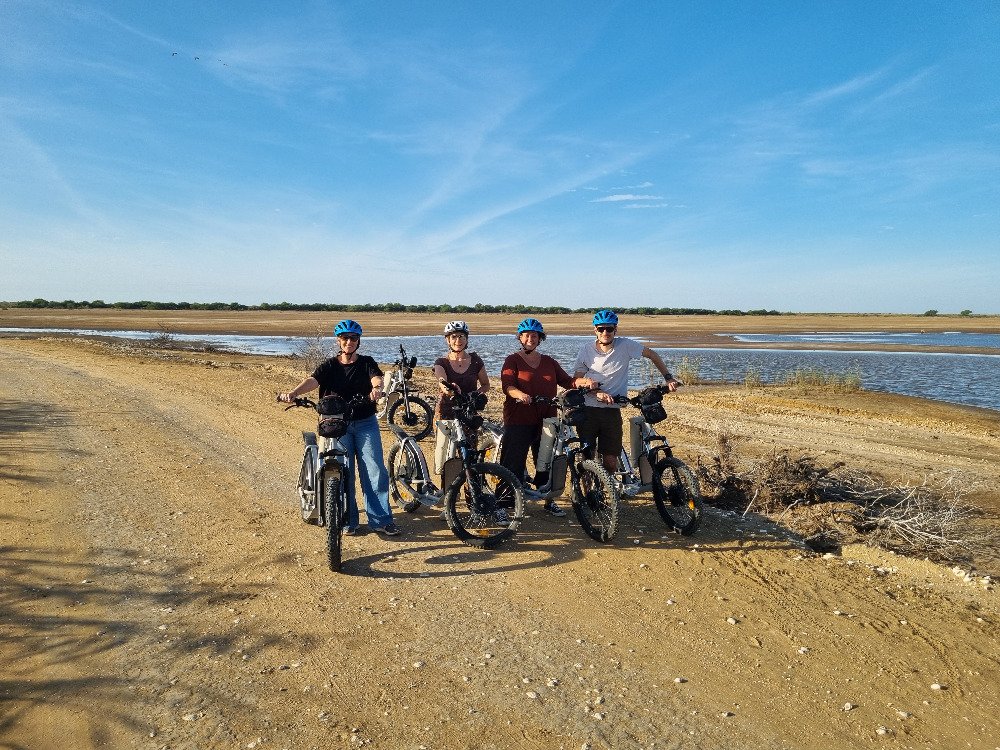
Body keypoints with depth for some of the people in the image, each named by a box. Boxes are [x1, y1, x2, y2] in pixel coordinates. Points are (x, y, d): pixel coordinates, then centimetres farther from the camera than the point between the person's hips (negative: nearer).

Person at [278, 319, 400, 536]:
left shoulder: (366, 363, 3)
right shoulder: (330, 365, 2)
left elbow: (376, 377, -18)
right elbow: (313, 380, -16)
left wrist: (376, 388, -43)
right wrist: (293, 392, -36)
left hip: (365, 423, 0)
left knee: (375, 470, -3)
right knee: (343, 472, 2)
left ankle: (380, 519, 5)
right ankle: (348, 520, 15)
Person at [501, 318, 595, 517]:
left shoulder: (549, 362, 17)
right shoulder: (513, 361, 3)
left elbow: (567, 380, 10)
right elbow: (507, 385, -11)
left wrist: (584, 381, -10)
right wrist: (519, 394, -32)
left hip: (545, 420, 4)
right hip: (518, 420, -4)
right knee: (513, 463, -5)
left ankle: (549, 501, 21)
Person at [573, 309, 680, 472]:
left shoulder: (625, 345, -3)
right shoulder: (586, 350, -1)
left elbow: (652, 355, 9)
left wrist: (668, 378, 4)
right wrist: (597, 393, -16)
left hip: (612, 410, 0)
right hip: (587, 410, 0)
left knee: (610, 459, 0)